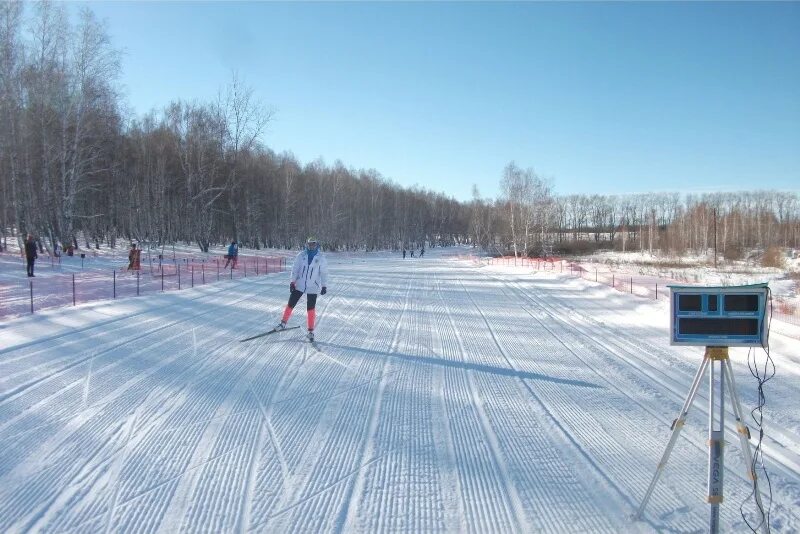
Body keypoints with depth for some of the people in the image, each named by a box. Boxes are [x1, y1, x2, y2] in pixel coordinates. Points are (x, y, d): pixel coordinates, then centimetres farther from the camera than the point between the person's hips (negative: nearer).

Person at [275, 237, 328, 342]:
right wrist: (292, 282, -3)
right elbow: (295, 269, 2)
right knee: (291, 304, 2)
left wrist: (324, 286, -1)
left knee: (311, 309, 1)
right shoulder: (301, 256, 0)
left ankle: (311, 331, 10)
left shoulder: (321, 258, -2)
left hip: (313, 287, -1)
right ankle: (283, 323, 21)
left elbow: (324, 273, 2)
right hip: (299, 285, 1)